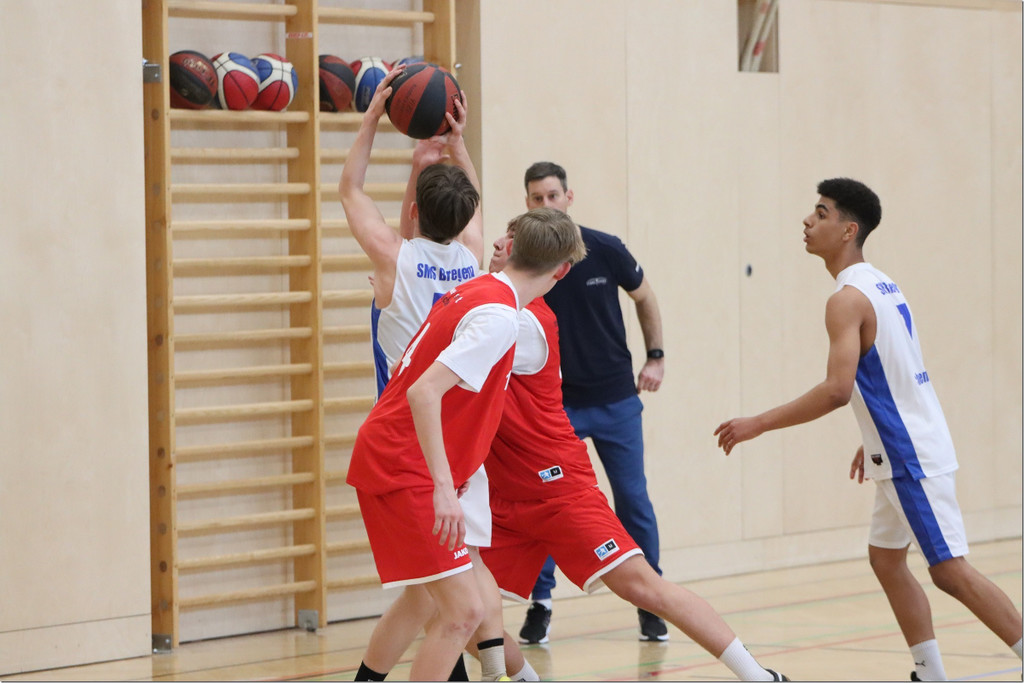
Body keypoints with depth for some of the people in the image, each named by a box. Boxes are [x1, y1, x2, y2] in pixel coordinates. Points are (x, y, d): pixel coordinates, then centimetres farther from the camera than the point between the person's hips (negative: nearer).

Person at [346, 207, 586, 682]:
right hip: (403, 469, -10)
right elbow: (424, 392, -28)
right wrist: (444, 487, -31)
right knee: (464, 612, -14)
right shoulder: (499, 316, -18)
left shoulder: (472, 292, 10)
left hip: (386, 459, 10)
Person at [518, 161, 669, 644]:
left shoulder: (605, 250, -7)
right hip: (554, 401, 0)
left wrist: (655, 358, 5)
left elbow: (644, 297, 9)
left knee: (633, 501, 3)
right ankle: (540, 605, 5)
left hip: (615, 398, 0)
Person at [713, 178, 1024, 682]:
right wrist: (873, 441, 27)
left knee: (949, 570, -9)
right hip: (901, 453, 10)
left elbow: (837, 390, -27)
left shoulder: (848, 299, -18)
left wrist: (758, 425, -22)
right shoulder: (882, 286, 12)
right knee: (886, 558, 16)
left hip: (910, 456, -10)